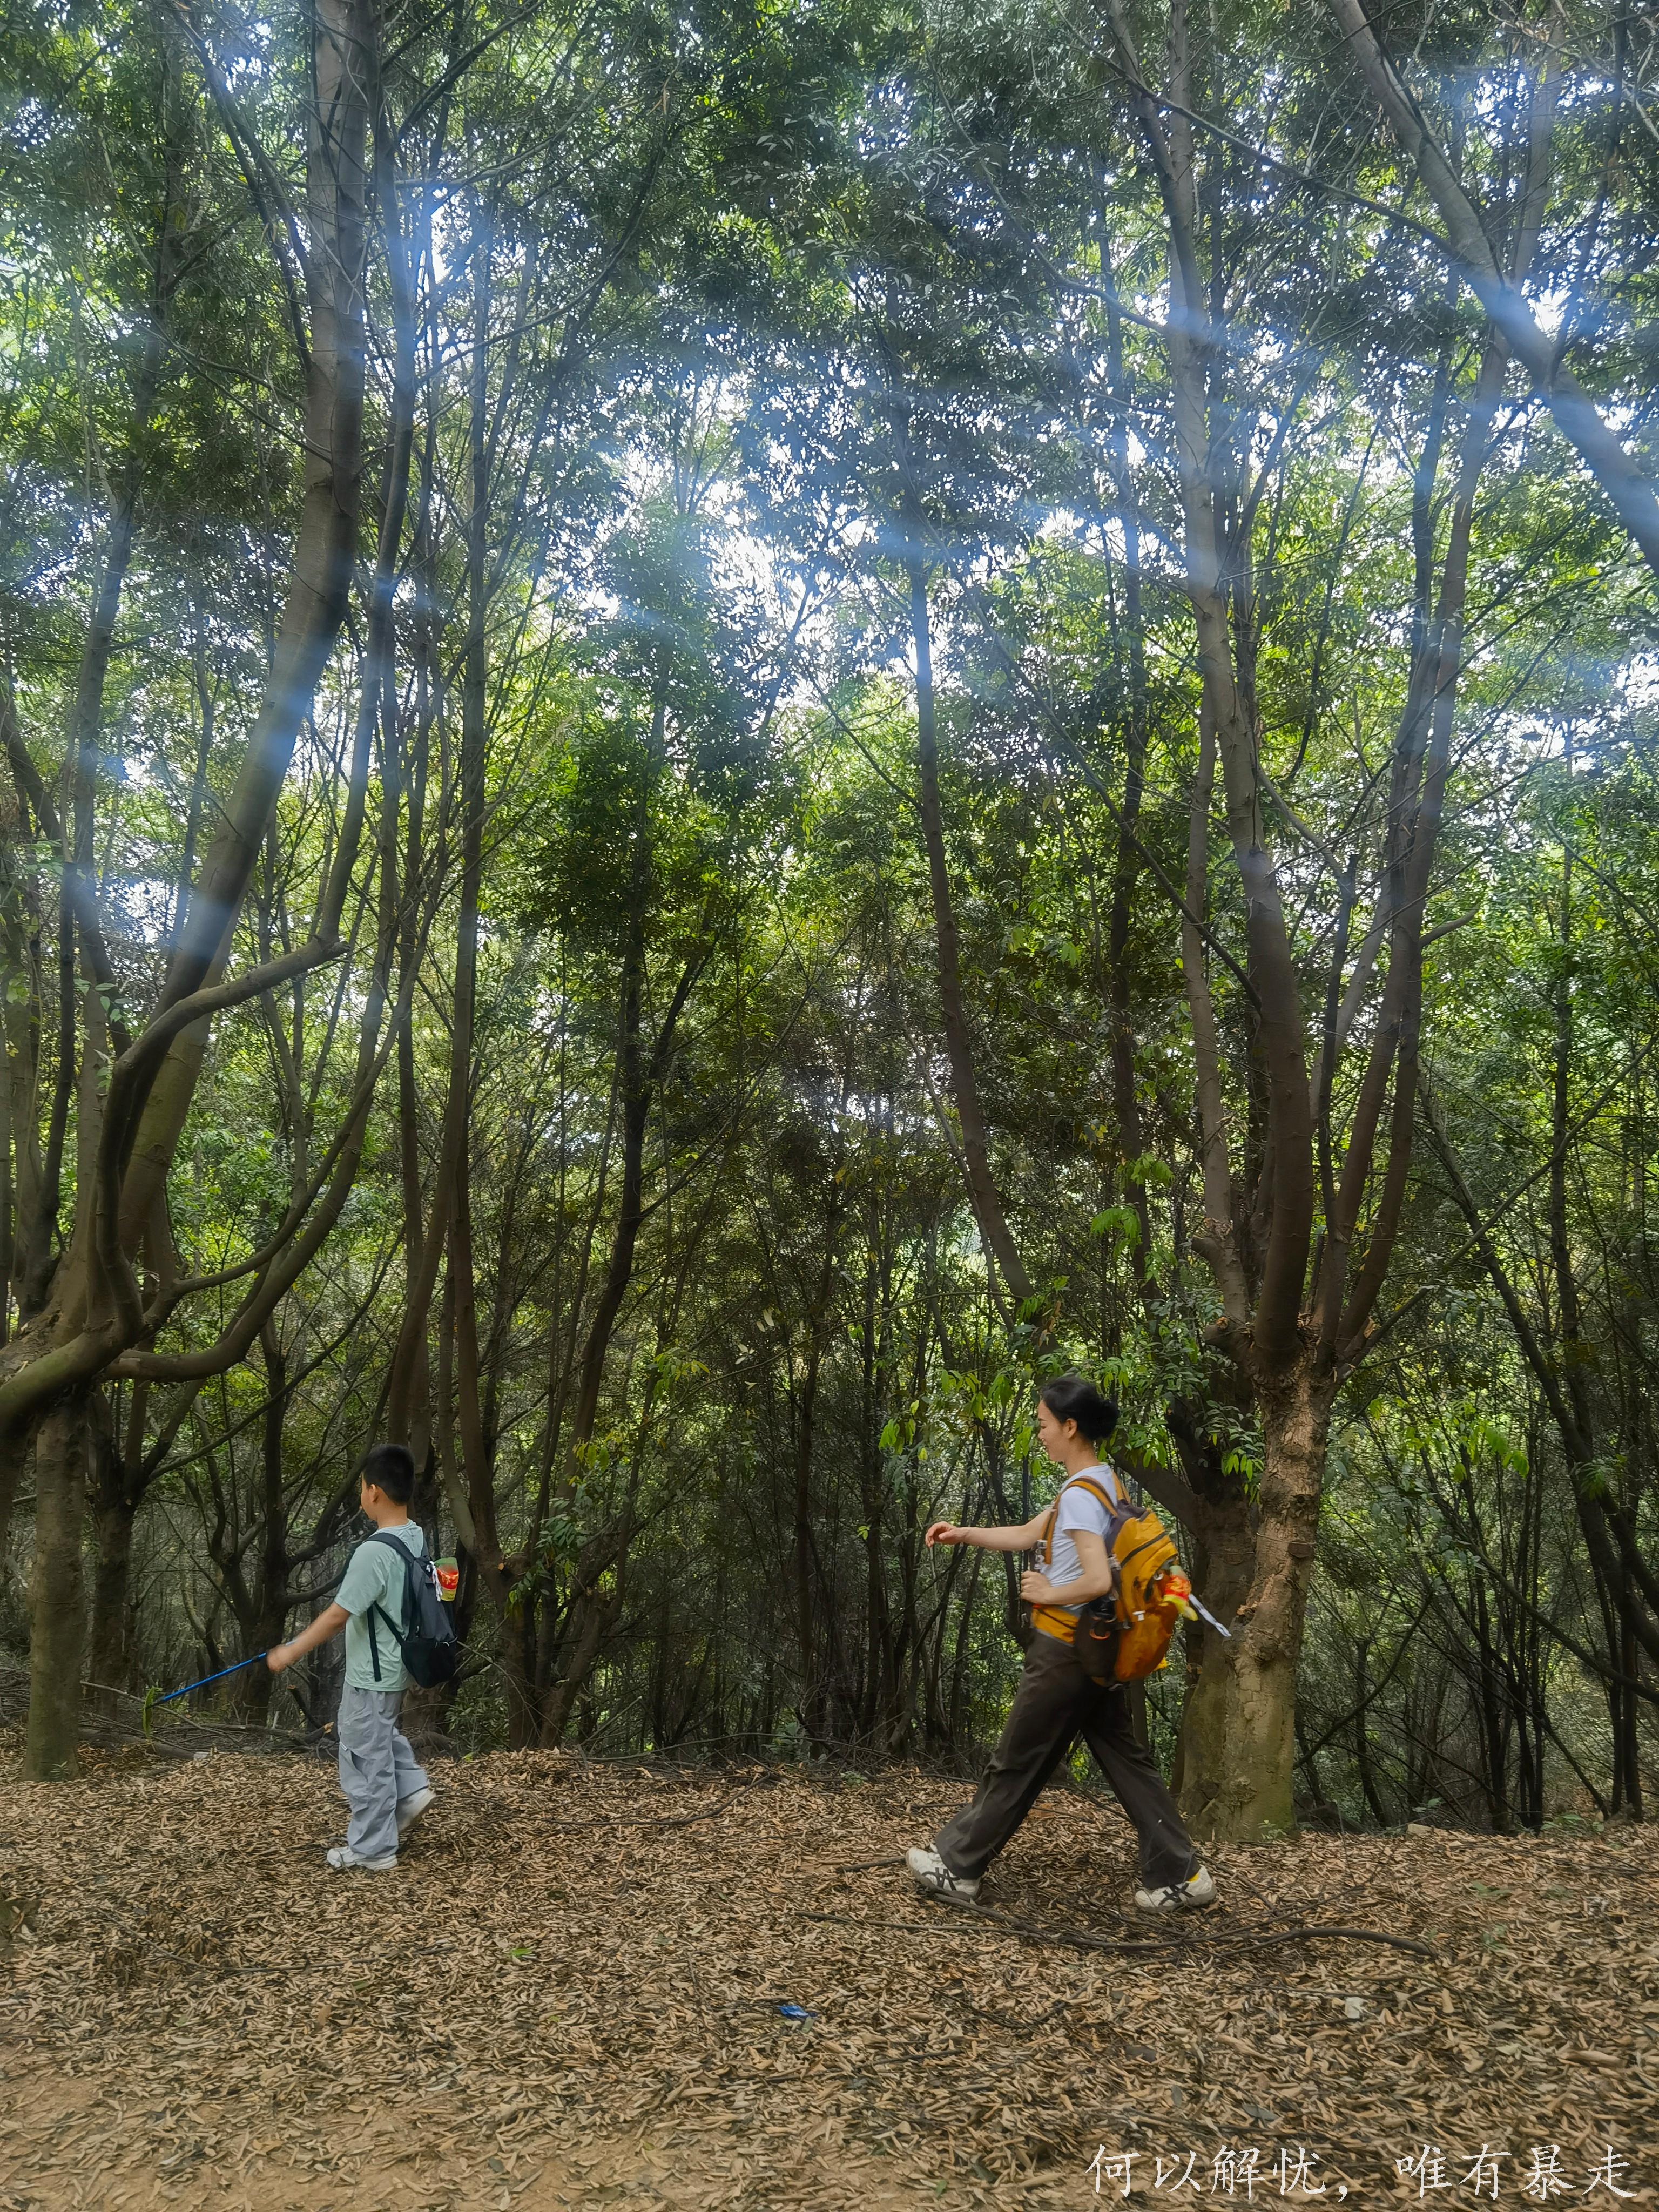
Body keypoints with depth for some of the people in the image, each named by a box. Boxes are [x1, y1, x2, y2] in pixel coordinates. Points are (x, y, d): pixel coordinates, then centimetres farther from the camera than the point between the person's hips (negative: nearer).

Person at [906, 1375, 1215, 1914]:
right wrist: (964, 1535, 13)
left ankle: (956, 1864, 20)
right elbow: (1028, 1535, 17)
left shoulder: (1079, 1493, -21)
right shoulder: (1104, 1481, 8)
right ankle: (1180, 1873, 15)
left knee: (1016, 1764, 6)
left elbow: (1097, 1580, -31)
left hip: (1064, 1653, -9)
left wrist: (1047, 1595, -16)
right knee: (1125, 1759, 14)